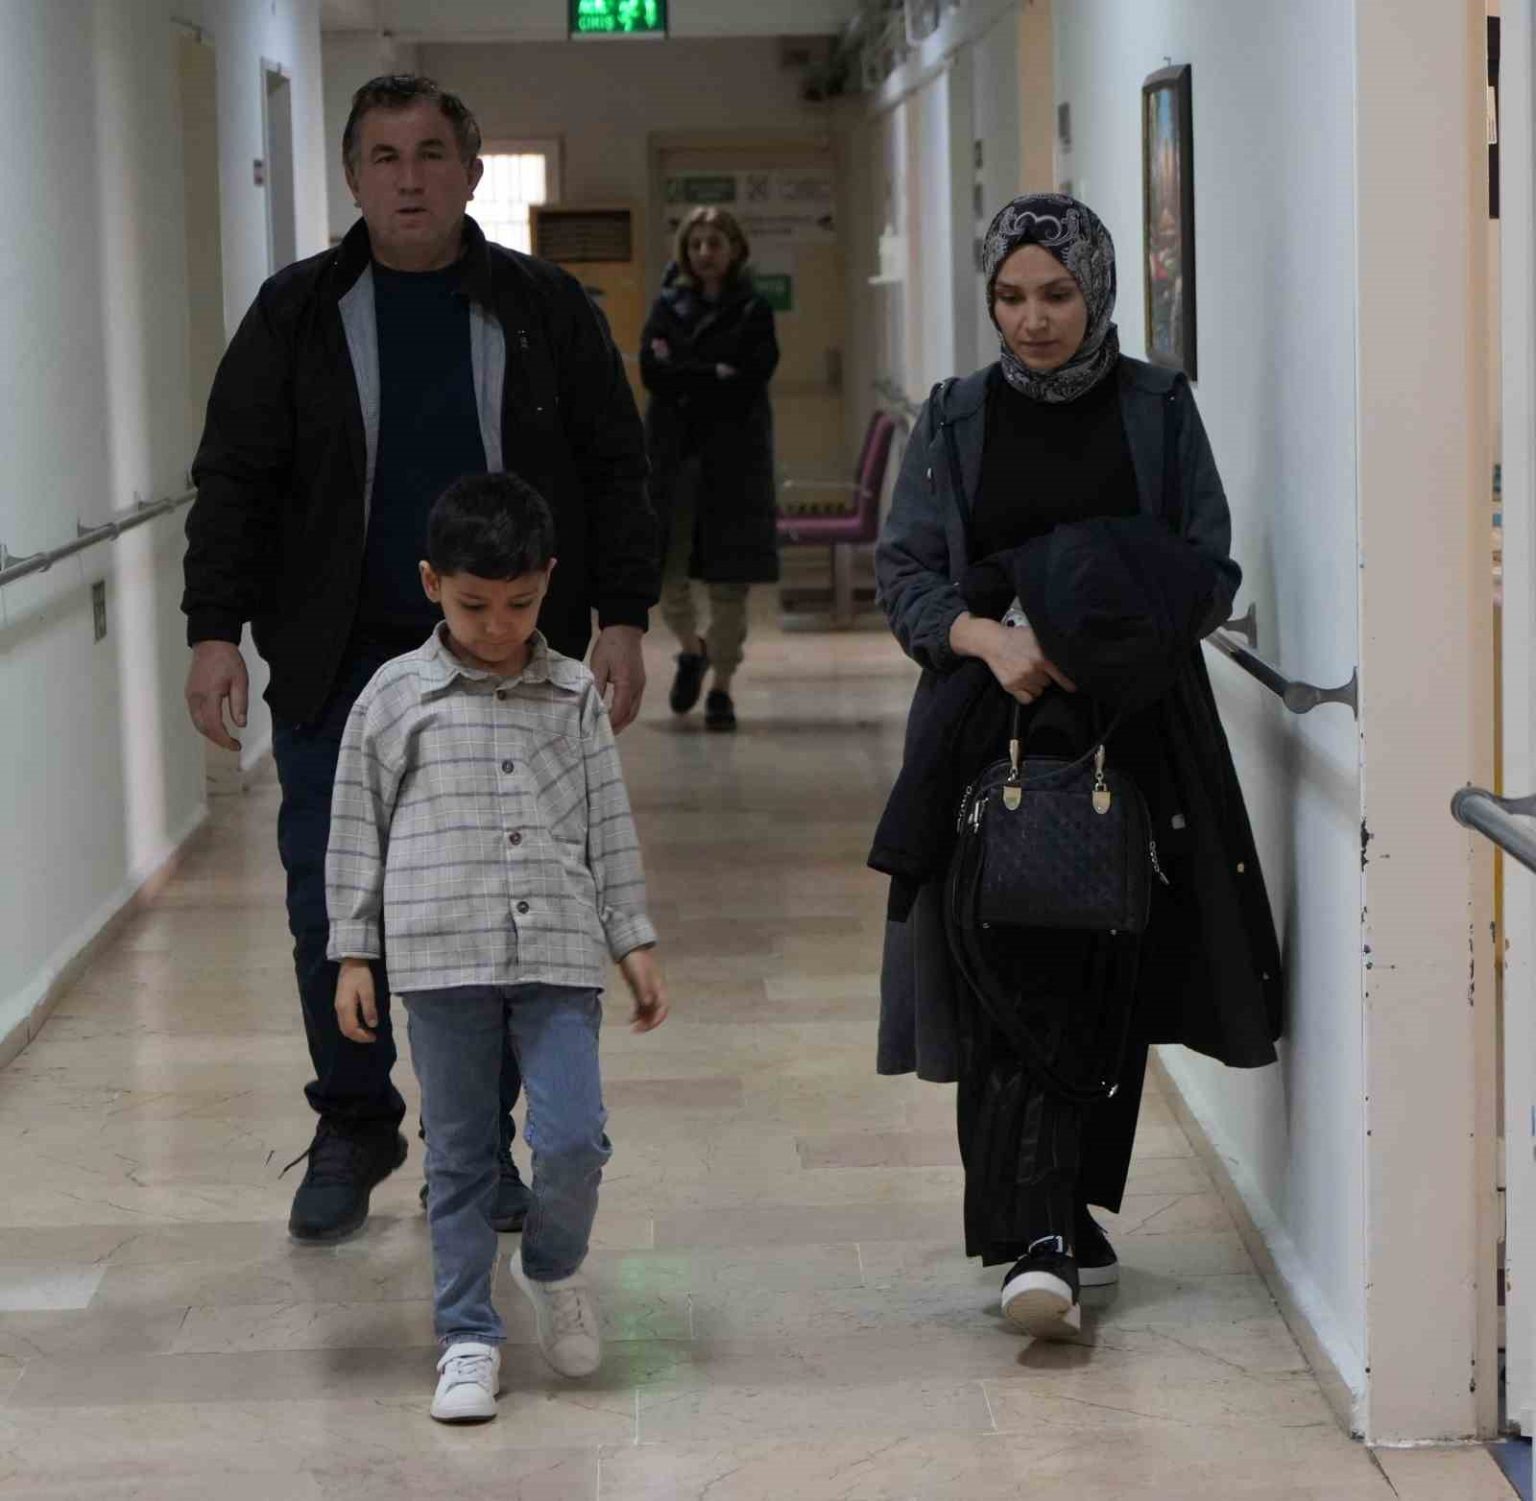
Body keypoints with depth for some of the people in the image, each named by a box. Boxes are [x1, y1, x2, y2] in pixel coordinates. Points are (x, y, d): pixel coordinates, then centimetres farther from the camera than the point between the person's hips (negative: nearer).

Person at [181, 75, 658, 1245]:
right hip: (341, 667, 0)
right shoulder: (297, 315, 4)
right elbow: (235, 481, 4)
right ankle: (353, 1129, 18)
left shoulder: (548, 310, 4)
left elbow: (615, 473, 6)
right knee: (333, 913, 0)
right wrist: (217, 631, -5)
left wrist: (622, 619, -2)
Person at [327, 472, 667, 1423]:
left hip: (559, 953, 1)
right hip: (443, 954, -1)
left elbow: (611, 827, 12)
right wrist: (353, 957, 4)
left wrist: (636, 944, 10)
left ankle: (553, 1267, 20)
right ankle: (469, 1336, 15)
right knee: (460, 1156, 5)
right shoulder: (395, 698, 2)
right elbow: (357, 831, 6)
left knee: (574, 1139, -9)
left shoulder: (574, 695, 7)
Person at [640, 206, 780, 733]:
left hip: (733, 455, -2)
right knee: (663, 570, -1)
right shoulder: (668, 307, 10)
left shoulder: (753, 312, 3)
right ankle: (691, 648, 27)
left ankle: (721, 686, 7)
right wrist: (714, 375, -12)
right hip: (673, 452, 2)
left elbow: (752, 377, -10)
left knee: (730, 580, -2)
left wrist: (681, 374, -9)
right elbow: (651, 372, -3)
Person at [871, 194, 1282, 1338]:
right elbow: (905, 571, 4)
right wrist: (987, 636, -15)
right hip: (991, 732, 0)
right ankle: (1049, 1235, -7)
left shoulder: (1157, 411, 5)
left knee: (1101, 976, -4)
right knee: (1012, 979, -9)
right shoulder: (958, 420, 8)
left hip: (1128, 729, 0)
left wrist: (1120, 631, -16)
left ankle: (1050, 1227, 6)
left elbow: (1210, 572, 2)